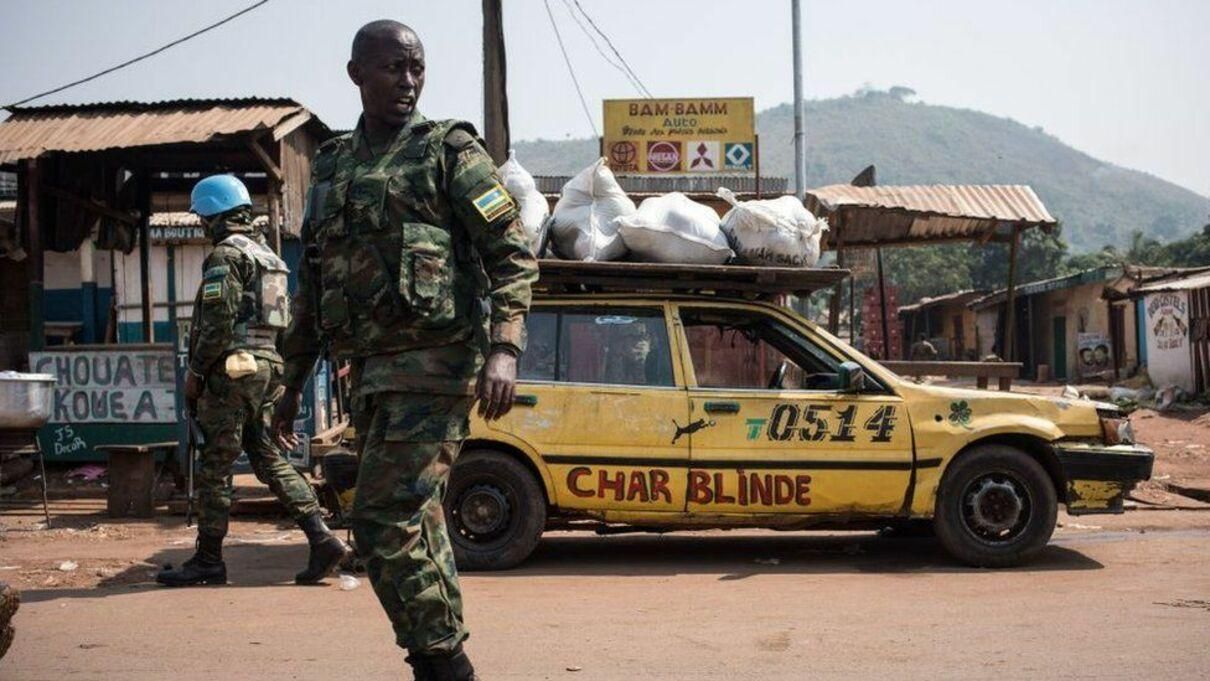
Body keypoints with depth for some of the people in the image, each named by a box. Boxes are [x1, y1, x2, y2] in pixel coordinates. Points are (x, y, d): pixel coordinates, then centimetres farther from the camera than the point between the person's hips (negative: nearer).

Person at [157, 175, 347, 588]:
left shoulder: (226, 256, -9)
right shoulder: (267, 255, 20)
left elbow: (218, 323, -17)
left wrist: (195, 372, -9)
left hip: (233, 371, -9)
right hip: (268, 368, 9)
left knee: (214, 468, -1)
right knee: (270, 460, 10)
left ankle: (208, 560, 5)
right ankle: (322, 539, 1)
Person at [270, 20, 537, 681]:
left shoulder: (449, 150, 0)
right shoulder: (331, 167, 18)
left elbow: (512, 254, -7)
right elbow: (313, 285, 23)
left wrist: (504, 349, -21)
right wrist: (293, 383, 22)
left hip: (432, 365, -7)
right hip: (371, 373, 7)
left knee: (384, 522, -13)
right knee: (415, 525, 11)